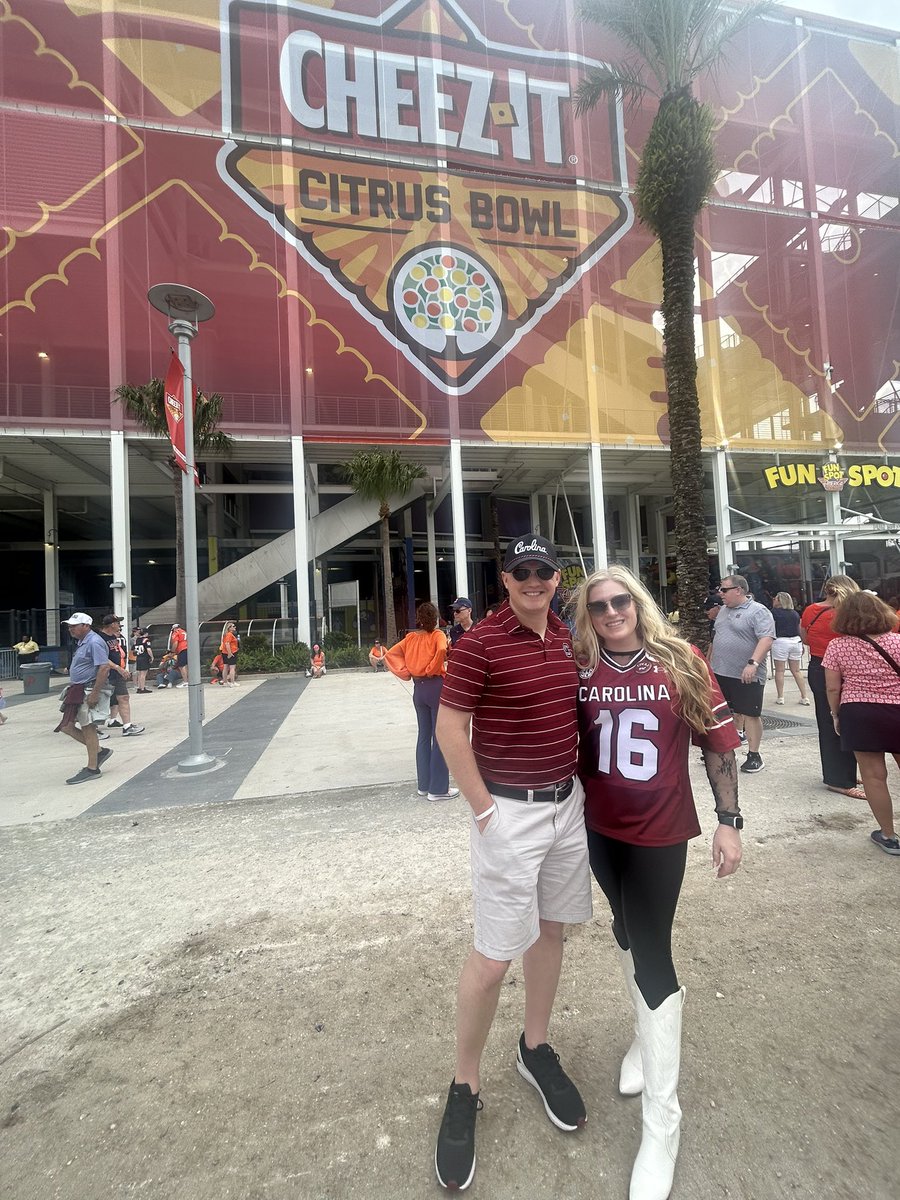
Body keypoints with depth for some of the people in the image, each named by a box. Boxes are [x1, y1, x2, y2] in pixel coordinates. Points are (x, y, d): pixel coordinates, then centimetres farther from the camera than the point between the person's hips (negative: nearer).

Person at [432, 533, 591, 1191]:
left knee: (551, 928, 20)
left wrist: (576, 779, 12)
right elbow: (449, 728, -16)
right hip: (511, 813, -6)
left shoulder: (568, 637, 4)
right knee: (495, 953, 3)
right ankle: (465, 1088, 27)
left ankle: (536, 1049, 44)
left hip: (568, 804, 7)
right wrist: (485, 809, -14)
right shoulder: (480, 643, -17)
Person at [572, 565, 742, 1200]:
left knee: (652, 953, 2)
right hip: (600, 829, 3)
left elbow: (719, 740, -8)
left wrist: (729, 821, -9)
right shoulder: (578, 668, -9)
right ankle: (649, 1030, 51)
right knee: (628, 930, 23)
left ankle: (662, 1124, 22)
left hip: (660, 832, -3)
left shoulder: (681, 660, -13)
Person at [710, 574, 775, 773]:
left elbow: (766, 639, -22)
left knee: (751, 714, 3)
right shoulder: (723, 610, 14)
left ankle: (754, 755, 14)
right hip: (720, 673, 7)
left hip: (746, 676, -7)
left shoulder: (758, 611, -11)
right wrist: (713, 662, 22)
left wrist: (753, 663, -32)